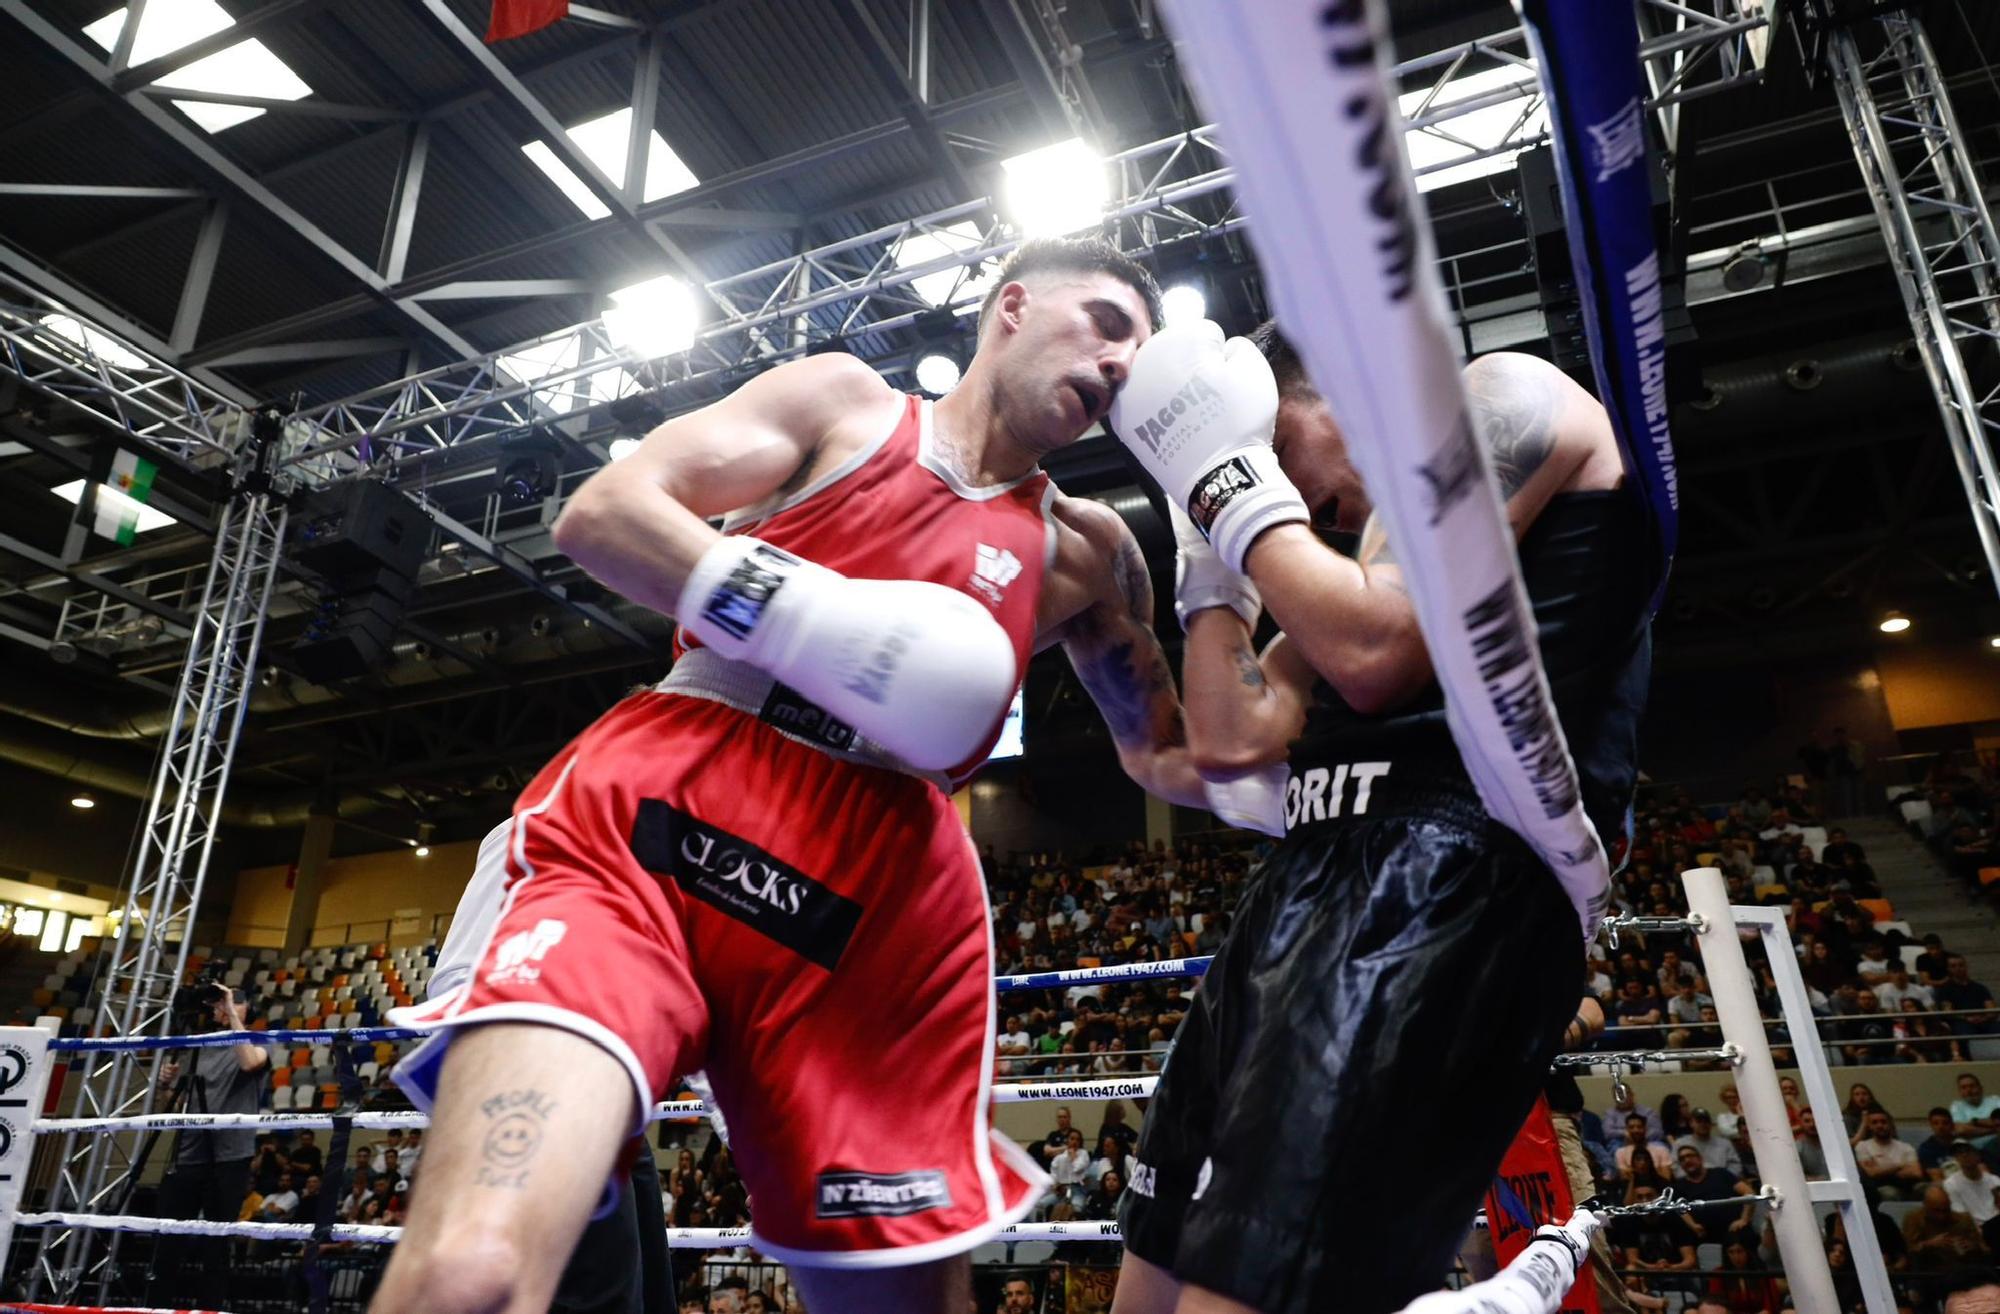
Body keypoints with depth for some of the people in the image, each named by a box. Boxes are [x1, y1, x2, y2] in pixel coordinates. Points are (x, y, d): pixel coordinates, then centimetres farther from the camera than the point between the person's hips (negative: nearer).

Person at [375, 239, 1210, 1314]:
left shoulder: (1083, 553, 24)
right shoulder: (846, 400, 16)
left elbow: (1180, 763, 28)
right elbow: (601, 513, 6)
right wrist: (802, 613, -10)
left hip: (874, 913, 4)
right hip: (647, 830, -3)